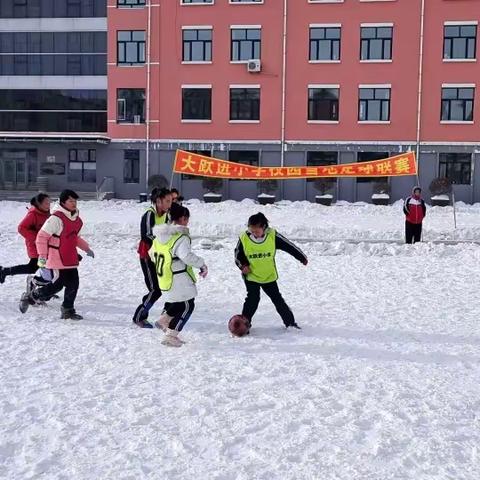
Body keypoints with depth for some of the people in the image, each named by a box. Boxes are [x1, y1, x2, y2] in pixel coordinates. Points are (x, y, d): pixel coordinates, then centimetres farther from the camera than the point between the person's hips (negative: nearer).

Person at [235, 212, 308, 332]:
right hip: (251, 276, -1)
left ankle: (290, 322, 21)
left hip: (269, 276, 1)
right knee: (253, 299, -15)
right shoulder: (244, 239, -15)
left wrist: (302, 257, 4)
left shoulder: (273, 236, -16)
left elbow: (289, 246, -4)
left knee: (277, 299, 7)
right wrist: (243, 265, -15)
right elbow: (238, 255, 2)